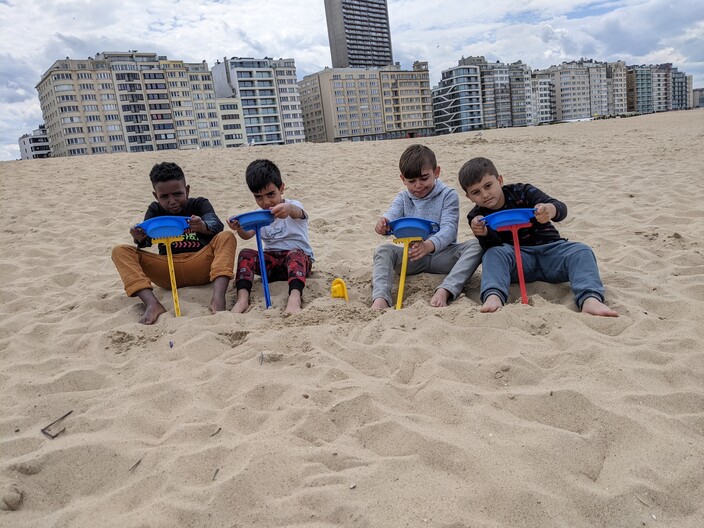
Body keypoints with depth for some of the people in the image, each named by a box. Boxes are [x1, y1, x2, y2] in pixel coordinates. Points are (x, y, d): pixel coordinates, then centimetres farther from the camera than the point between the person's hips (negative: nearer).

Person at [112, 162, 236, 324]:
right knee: (120, 251, -11)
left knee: (227, 237, -24)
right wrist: (140, 238, -27)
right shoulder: (155, 211, 13)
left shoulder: (199, 204, 6)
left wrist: (203, 227, -38)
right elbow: (146, 241, -2)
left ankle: (218, 297, -44)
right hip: (168, 272, 2)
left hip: (201, 267, -2)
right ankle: (152, 303, -34)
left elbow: (217, 225, -14)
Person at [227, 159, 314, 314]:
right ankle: (242, 298, -35)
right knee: (246, 254, -20)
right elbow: (247, 235, -5)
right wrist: (239, 228, -30)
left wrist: (288, 209, -61)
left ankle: (294, 299, -59)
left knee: (296, 254, -38)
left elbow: (297, 212, -34)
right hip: (271, 261, 4)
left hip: (300, 259, -4)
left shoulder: (292, 206, -7)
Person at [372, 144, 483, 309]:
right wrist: (383, 224, -42)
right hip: (411, 255, 2)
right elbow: (391, 215, -14)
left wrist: (429, 245, -41)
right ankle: (380, 297, -45)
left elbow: (448, 228, -19)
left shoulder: (448, 195, -3)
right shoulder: (403, 198, 7)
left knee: (476, 246, -28)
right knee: (383, 250, -23)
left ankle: (444, 291, -46)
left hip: (442, 254, -2)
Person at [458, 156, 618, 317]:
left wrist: (551, 210, -42)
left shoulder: (521, 192, -3)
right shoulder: (477, 217, 0)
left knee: (581, 251, -25)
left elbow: (561, 208, -17)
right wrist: (484, 234, -37)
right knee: (493, 254, -30)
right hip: (516, 258, -1)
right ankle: (493, 297, -54)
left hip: (550, 250, 1)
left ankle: (590, 299, -48)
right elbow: (493, 246, -14)